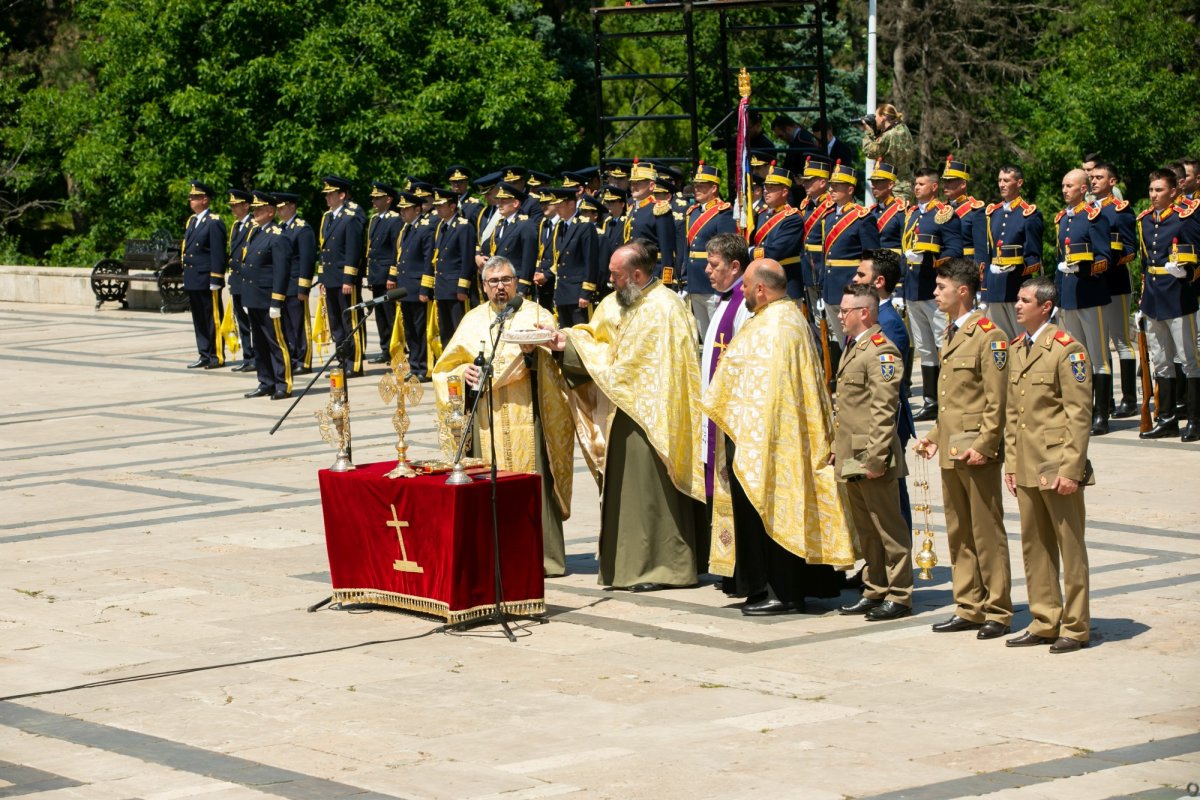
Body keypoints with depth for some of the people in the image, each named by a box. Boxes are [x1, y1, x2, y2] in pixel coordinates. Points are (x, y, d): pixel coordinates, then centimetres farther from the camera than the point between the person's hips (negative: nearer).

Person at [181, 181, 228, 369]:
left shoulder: (214, 223, -11)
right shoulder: (192, 220, 15)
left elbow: (218, 254, -15)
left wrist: (215, 281, -18)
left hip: (206, 280, -9)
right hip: (192, 280, 9)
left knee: (213, 319, -1)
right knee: (198, 320, 11)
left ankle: (217, 356, 5)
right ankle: (205, 355, 17)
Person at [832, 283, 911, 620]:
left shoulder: (882, 351, -13)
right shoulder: (852, 349, 18)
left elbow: (884, 410, -19)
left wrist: (876, 457, -22)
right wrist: (837, 447, 20)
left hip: (871, 460, -10)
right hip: (850, 459, 10)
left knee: (889, 529, -3)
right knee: (865, 530, 14)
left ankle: (899, 596, 2)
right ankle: (875, 591, 22)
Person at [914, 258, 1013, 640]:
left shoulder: (989, 336, -11)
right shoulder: (951, 334, 17)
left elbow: (997, 401, -15)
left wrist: (983, 445, -19)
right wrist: (935, 436, 14)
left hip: (977, 454, -9)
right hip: (950, 452, 9)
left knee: (987, 534, -3)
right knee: (958, 535, 11)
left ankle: (998, 612, 3)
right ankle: (969, 608, 17)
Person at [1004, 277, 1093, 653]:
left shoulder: (1067, 350, -10)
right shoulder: (1017, 349, 14)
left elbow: (1079, 415, -13)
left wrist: (1070, 469, -16)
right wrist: (1010, 463, 14)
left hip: (1058, 467, -7)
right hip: (1027, 467, 8)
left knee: (1070, 547, 1)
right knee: (1034, 547, 11)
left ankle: (1075, 627, 7)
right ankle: (1045, 622, 19)